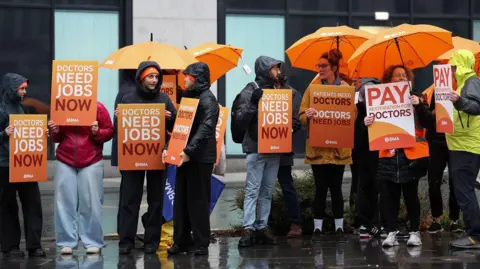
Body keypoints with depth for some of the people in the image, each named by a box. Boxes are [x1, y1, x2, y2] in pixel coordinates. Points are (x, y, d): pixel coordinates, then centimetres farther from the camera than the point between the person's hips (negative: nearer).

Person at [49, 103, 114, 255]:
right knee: (65, 202, 0)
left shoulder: (97, 107, -2)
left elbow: (109, 132, 1)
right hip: (65, 162, 2)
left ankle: (93, 242, 6)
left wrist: (97, 132, -18)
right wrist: (55, 132, -7)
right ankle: (67, 242, 6)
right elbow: (56, 139, 15)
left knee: (91, 203, -1)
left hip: (91, 162, -2)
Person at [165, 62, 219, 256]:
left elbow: (206, 128, -20)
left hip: (200, 157, -8)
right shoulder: (188, 97, 18)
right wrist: (170, 147, 5)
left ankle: (201, 243, 2)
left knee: (198, 200, -4)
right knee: (181, 200, 8)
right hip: (185, 156, 8)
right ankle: (181, 241, 14)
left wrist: (189, 151, -26)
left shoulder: (208, 99, -8)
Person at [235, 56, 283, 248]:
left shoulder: (276, 89, 14)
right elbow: (240, 119, -10)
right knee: (252, 190, -8)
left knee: (267, 191, 8)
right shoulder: (251, 91, -4)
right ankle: (248, 229, -9)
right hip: (256, 147, -6)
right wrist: (253, 103, -22)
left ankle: (262, 227, 12)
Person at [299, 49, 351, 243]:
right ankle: (317, 228, 7)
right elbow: (302, 115, 1)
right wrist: (307, 116, -21)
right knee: (321, 188, 0)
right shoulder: (312, 88, 4)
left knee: (336, 188, 4)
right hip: (317, 147, 0)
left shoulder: (346, 88, 2)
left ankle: (339, 228, 13)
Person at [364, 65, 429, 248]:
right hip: (388, 154, 2)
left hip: (411, 153, -2)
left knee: (410, 194, 1)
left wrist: (419, 106, -22)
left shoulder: (415, 98, 4)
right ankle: (391, 233, 7)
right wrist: (367, 122, -15)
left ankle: (415, 233, 9)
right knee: (390, 195, 2)